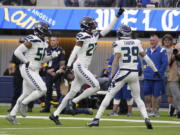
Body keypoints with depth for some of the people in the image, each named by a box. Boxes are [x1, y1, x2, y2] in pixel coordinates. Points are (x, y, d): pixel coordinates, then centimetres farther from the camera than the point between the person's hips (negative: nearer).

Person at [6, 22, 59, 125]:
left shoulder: (44, 43, 12)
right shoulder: (31, 41, -16)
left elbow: (42, 59, 21)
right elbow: (17, 52, -17)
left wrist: (51, 56, 5)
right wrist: (27, 62, -16)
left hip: (34, 71, 9)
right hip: (27, 70, -9)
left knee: (26, 94, 11)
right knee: (42, 90, -16)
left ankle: (12, 115, 16)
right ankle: (23, 104, -3)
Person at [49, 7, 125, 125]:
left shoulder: (95, 36, 12)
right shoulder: (83, 36, -11)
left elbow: (108, 29, 16)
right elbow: (75, 50, -17)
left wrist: (117, 16, 12)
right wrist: (69, 65, -24)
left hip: (84, 68, 9)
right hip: (79, 66, -9)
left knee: (74, 91, 8)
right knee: (96, 86, -12)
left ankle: (55, 115, 11)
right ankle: (74, 102, -6)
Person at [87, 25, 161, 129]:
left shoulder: (118, 43, -4)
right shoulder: (137, 42, 8)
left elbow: (116, 60, -13)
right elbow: (145, 56, 11)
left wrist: (112, 75, -11)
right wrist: (155, 70, 18)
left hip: (123, 72, -3)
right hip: (135, 73, 3)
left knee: (109, 95, 3)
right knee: (137, 98, 16)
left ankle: (97, 119, -1)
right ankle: (146, 119, -3)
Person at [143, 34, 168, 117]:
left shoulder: (161, 51, -6)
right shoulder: (147, 51, 13)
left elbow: (165, 63, -8)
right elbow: (144, 61, 23)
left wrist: (159, 72, -12)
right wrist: (145, 70, 9)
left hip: (157, 77, -5)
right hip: (147, 77, 5)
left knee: (156, 94, -1)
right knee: (147, 93, 3)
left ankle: (155, 110, 7)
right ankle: (148, 109, 13)